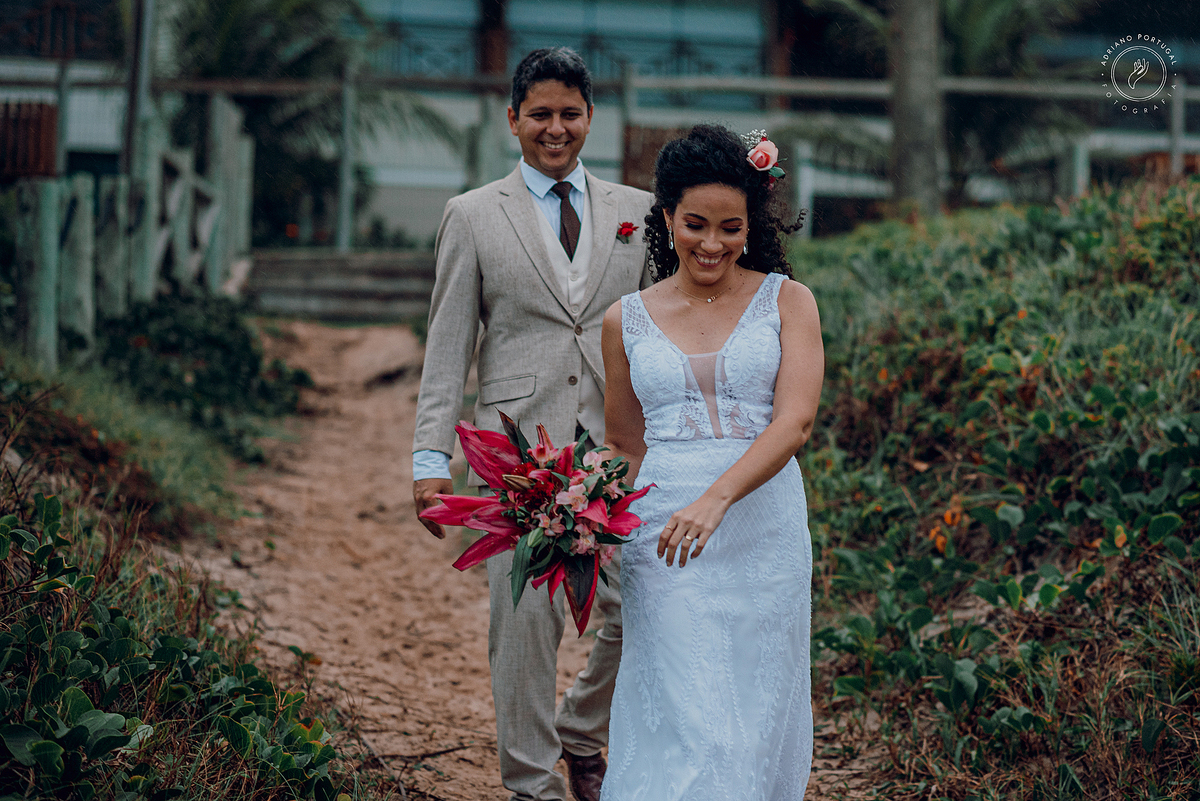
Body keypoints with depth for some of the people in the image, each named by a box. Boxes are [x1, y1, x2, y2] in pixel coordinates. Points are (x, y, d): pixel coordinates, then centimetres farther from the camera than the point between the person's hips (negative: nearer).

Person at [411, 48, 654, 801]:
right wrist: (431, 460, -2)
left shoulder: (638, 211, 12)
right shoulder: (473, 216, 6)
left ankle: (580, 732, 27)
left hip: (621, 447, 2)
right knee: (524, 619, -1)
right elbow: (448, 350, 4)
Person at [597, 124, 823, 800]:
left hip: (763, 528, 0)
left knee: (755, 710, 6)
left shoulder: (786, 301, 2)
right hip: (663, 528, 1)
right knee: (683, 714, -5)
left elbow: (796, 420, -11)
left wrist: (715, 500, -25)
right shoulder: (628, 320, 8)